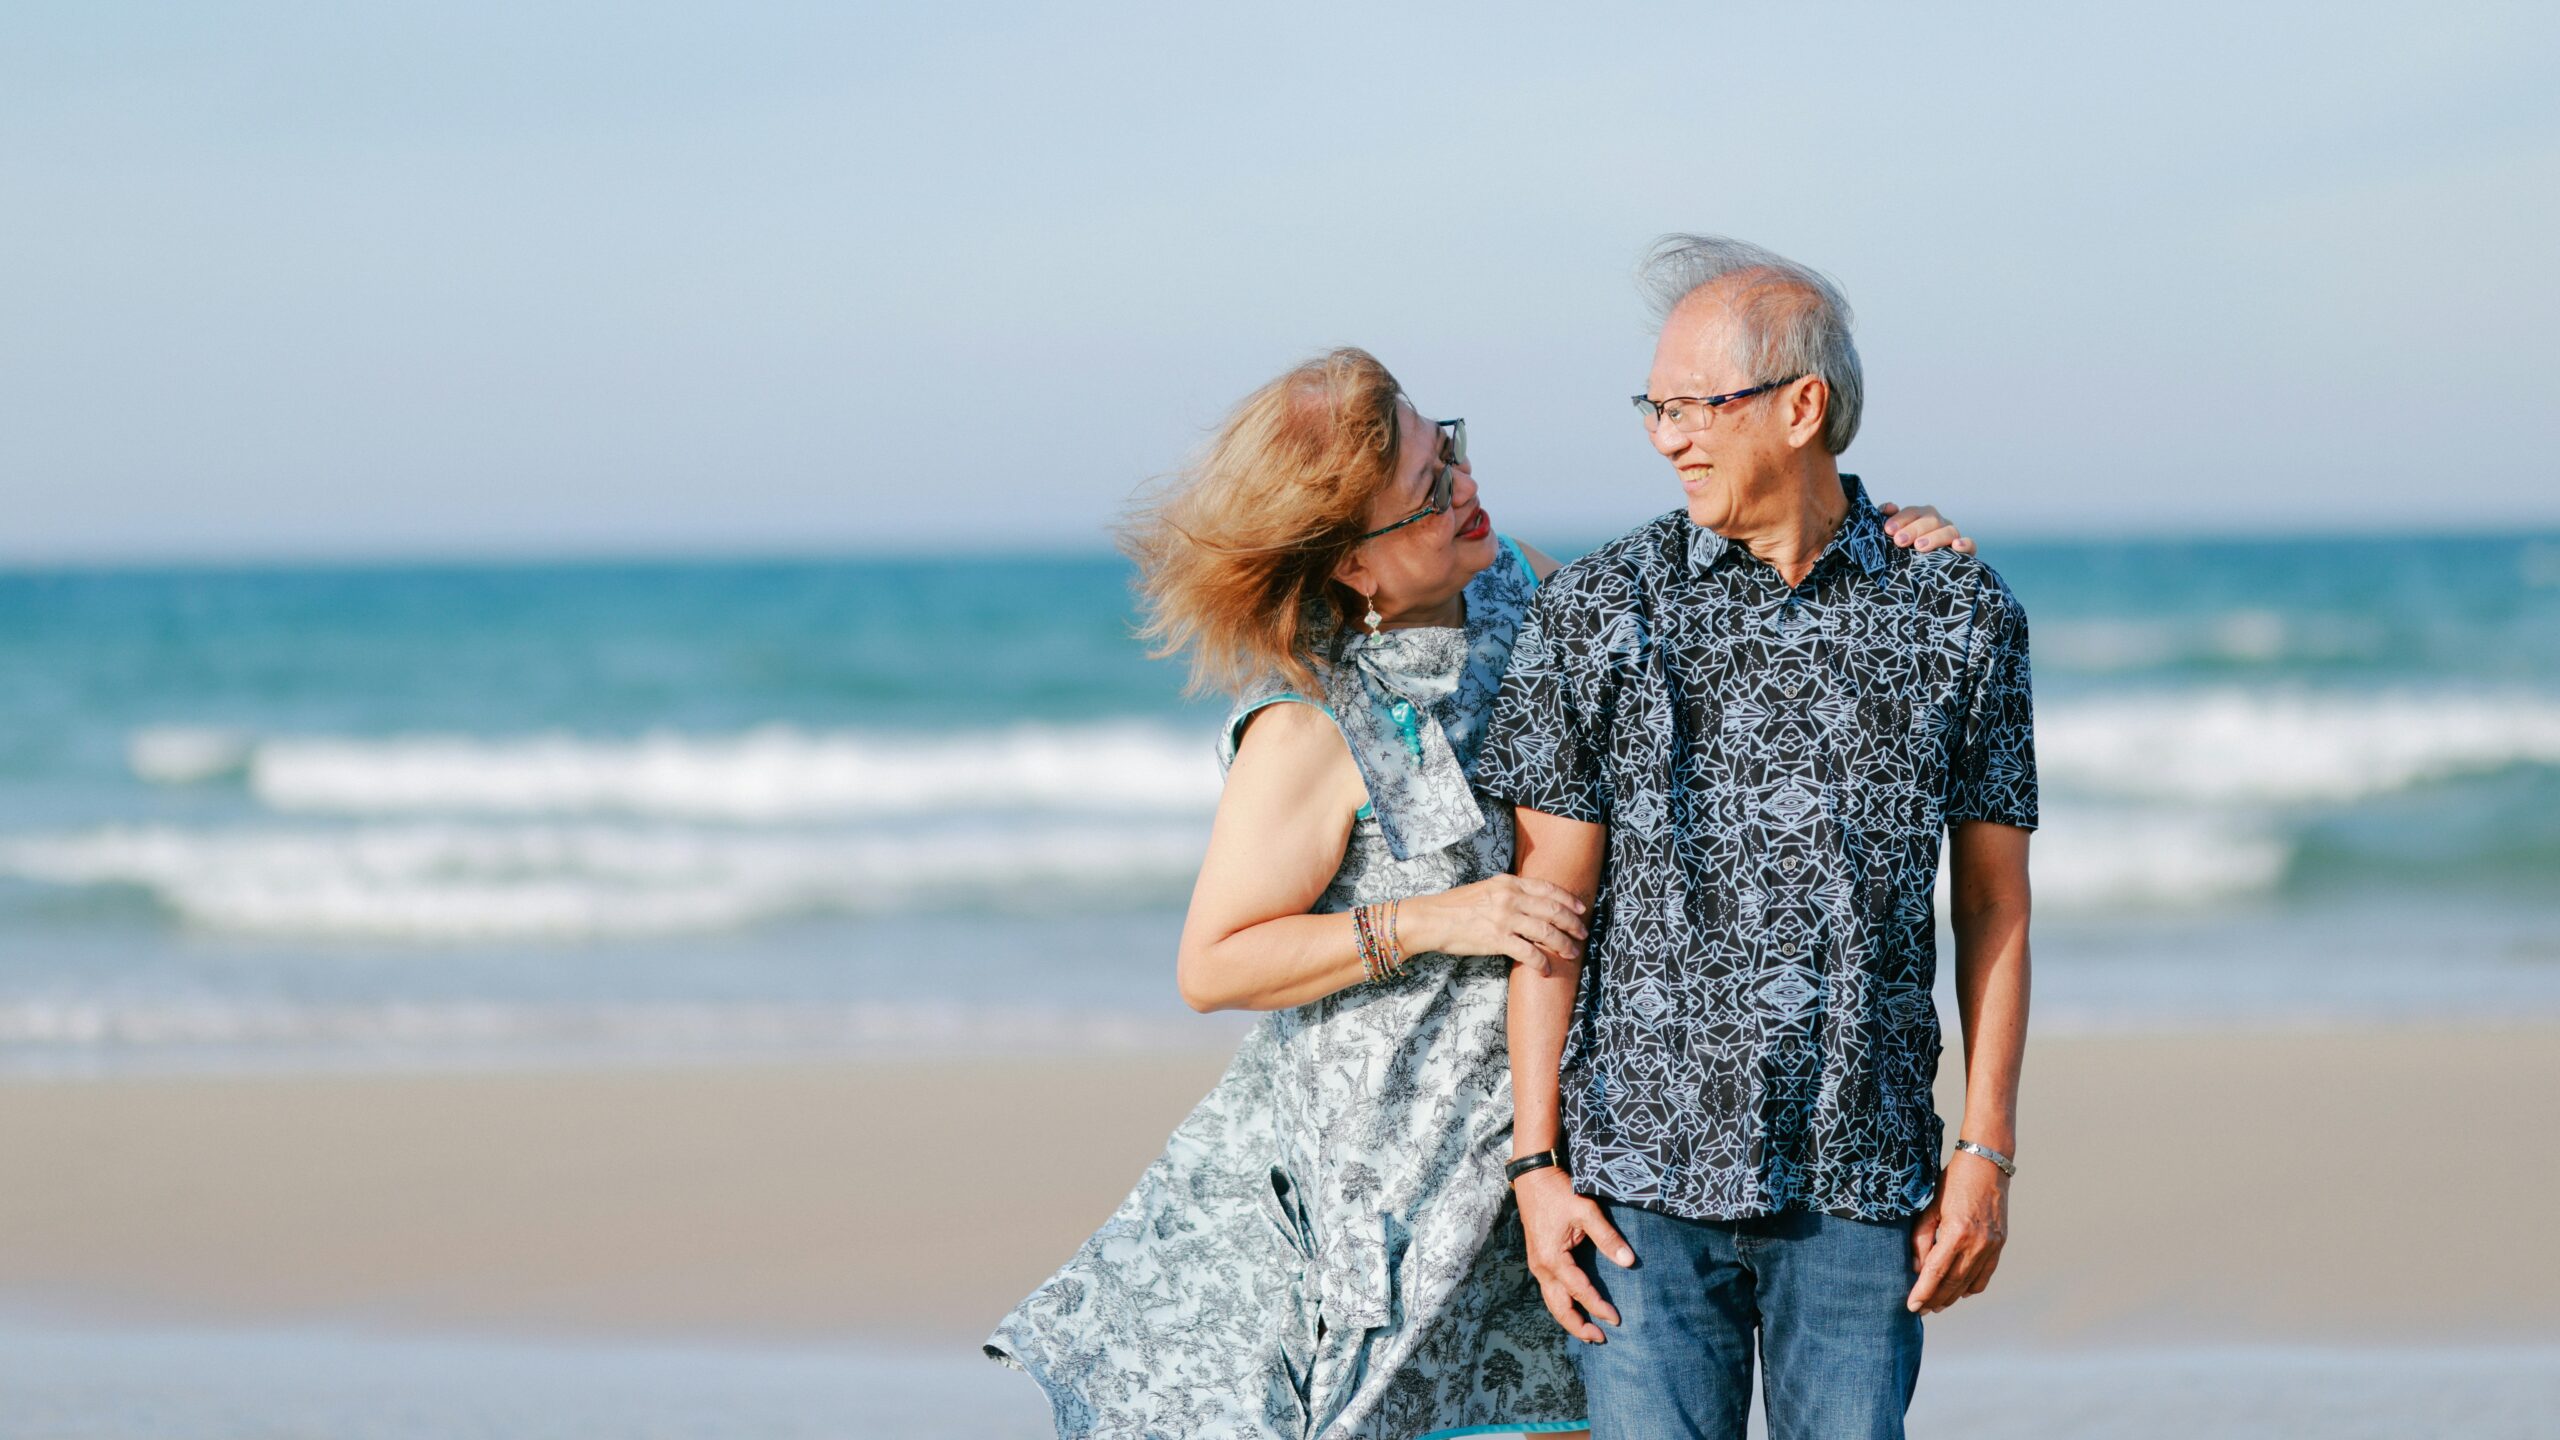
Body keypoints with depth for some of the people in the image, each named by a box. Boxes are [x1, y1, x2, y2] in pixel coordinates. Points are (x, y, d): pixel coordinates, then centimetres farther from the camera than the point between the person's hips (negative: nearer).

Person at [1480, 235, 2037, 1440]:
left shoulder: (1961, 615, 3)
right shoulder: (1596, 612, 1)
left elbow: (1992, 903, 8)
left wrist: (1986, 1150, 1)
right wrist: (1537, 1162, -3)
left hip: (1863, 1180, 1)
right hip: (1644, 1175, 0)